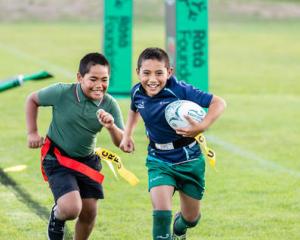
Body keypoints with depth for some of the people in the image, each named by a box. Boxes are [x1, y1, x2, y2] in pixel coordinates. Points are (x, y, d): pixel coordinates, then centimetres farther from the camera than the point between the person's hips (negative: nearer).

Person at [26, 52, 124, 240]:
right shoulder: (61, 93, -21)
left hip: (87, 161, 4)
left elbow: (122, 143, -13)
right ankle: (57, 217, 15)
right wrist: (32, 132, -3)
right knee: (71, 209, -21)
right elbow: (32, 100, -1)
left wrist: (111, 127, -33)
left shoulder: (109, 104, -13)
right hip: (57, 159, -4)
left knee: (89, 213, 7)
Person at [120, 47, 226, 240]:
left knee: (191, 218, 15)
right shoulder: (137, 92, -9)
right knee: (161, 209, -22)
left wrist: (202, 126, -41)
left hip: (189, 159, -2)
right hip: (159, 161, 2)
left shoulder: (180, 90, -25)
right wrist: (127, 135, 8)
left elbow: (218, 103, -27)